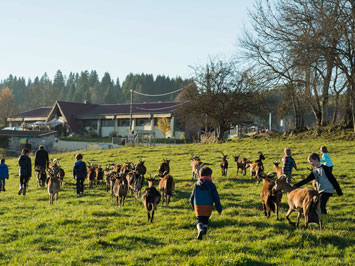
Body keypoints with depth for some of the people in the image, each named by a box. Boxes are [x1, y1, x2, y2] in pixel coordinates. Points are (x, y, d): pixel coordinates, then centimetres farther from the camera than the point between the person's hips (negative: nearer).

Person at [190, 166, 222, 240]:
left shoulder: (196, 185, 1)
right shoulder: (211, 185, -6)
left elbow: (192, 197, 9)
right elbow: (216, 198, -6)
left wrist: (193, 206, 26)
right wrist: (219, 208, 0)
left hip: (198, 206, 0)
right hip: (208, 206, 0)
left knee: (199, 220, -1)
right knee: (206, 220, 19)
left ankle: (200, 230, -28)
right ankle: (204, 232, 24)